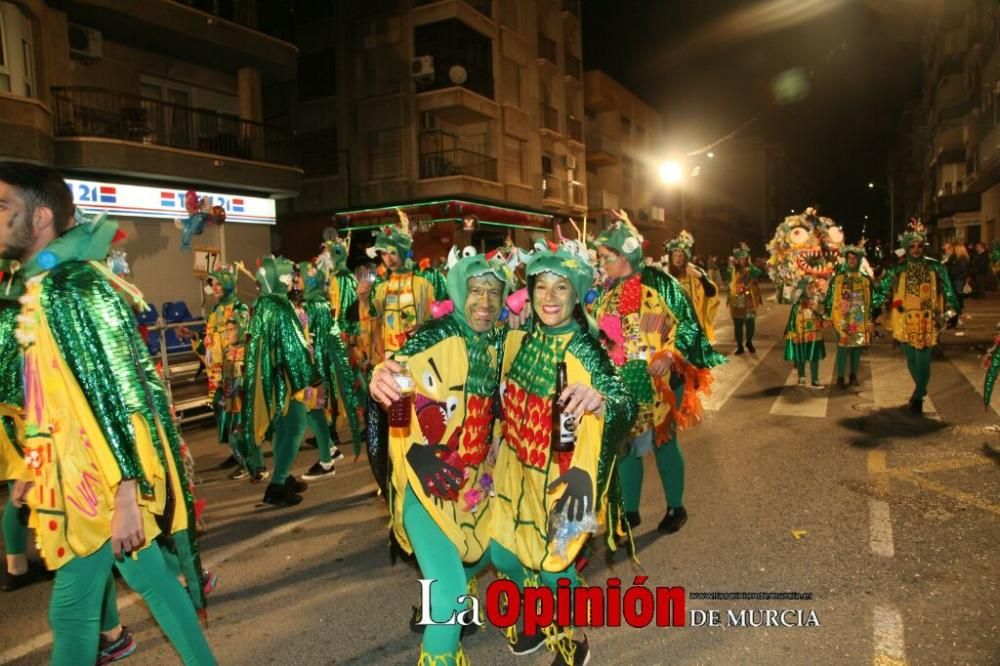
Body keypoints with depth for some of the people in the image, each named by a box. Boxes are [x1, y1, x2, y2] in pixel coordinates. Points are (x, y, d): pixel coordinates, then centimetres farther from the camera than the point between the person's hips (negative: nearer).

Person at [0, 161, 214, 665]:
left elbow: (119, 394, -22)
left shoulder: (74, 287, -17)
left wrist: (125, 495, -23)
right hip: (78, 473, 9)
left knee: (71, 612, 4)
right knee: (148, 574, 17)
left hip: (101, 479, -9)